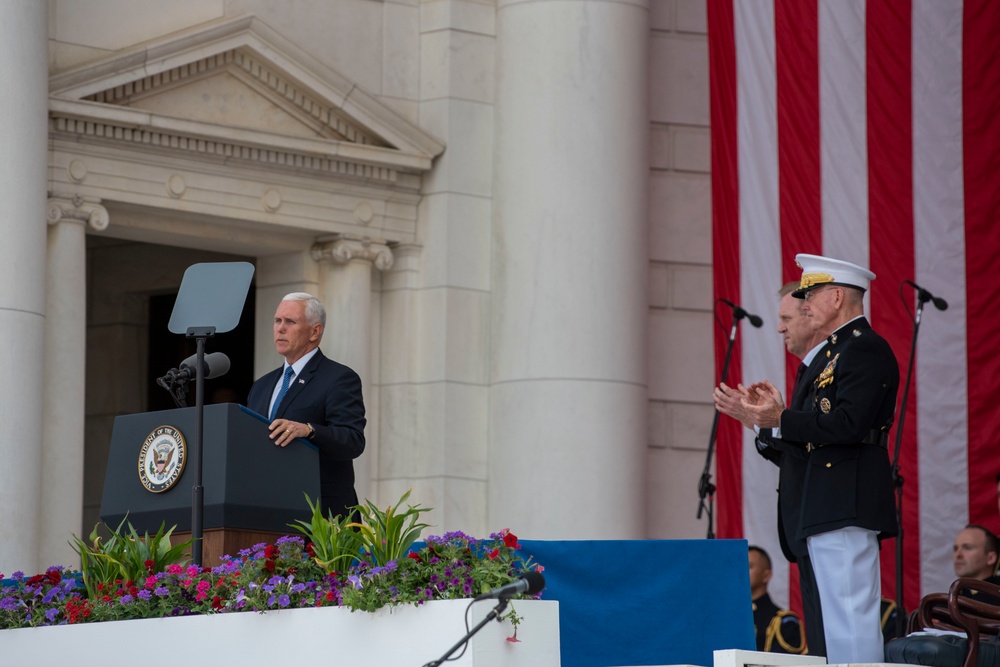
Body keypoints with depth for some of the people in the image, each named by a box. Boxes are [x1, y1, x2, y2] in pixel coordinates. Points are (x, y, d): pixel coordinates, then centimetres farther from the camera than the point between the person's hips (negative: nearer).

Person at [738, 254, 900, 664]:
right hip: (830, 506, 11)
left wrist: (781, 420, -16)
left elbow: (848, 425, -21)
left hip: (848, 504, -11)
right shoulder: (837, 352, 23)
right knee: (840, 620, 9)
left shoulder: (866, 349, -9)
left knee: (851, 615, -12)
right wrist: (778, 414, 7)